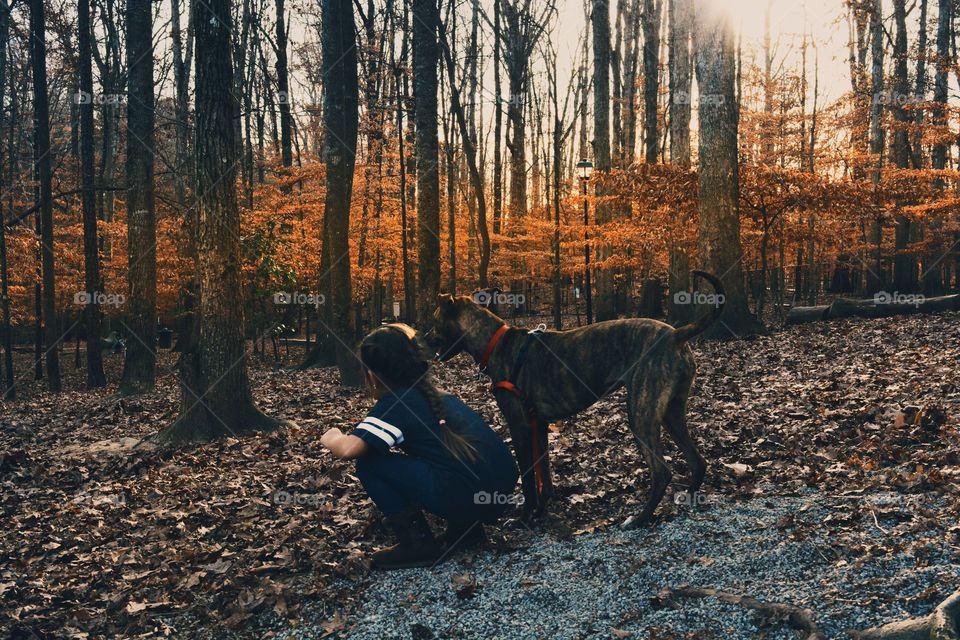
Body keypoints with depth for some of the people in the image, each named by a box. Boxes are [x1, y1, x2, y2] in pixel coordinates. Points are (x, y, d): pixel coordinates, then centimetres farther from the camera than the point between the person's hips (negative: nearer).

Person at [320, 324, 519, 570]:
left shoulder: (395, 403, -2)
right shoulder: (441, 397, 21)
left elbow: (348, 449, -13)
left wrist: (332, 438, 11)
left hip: (466, 498, -8)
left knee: (368, 463, 1)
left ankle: (417, 543, 4)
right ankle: (468, 529, 23)